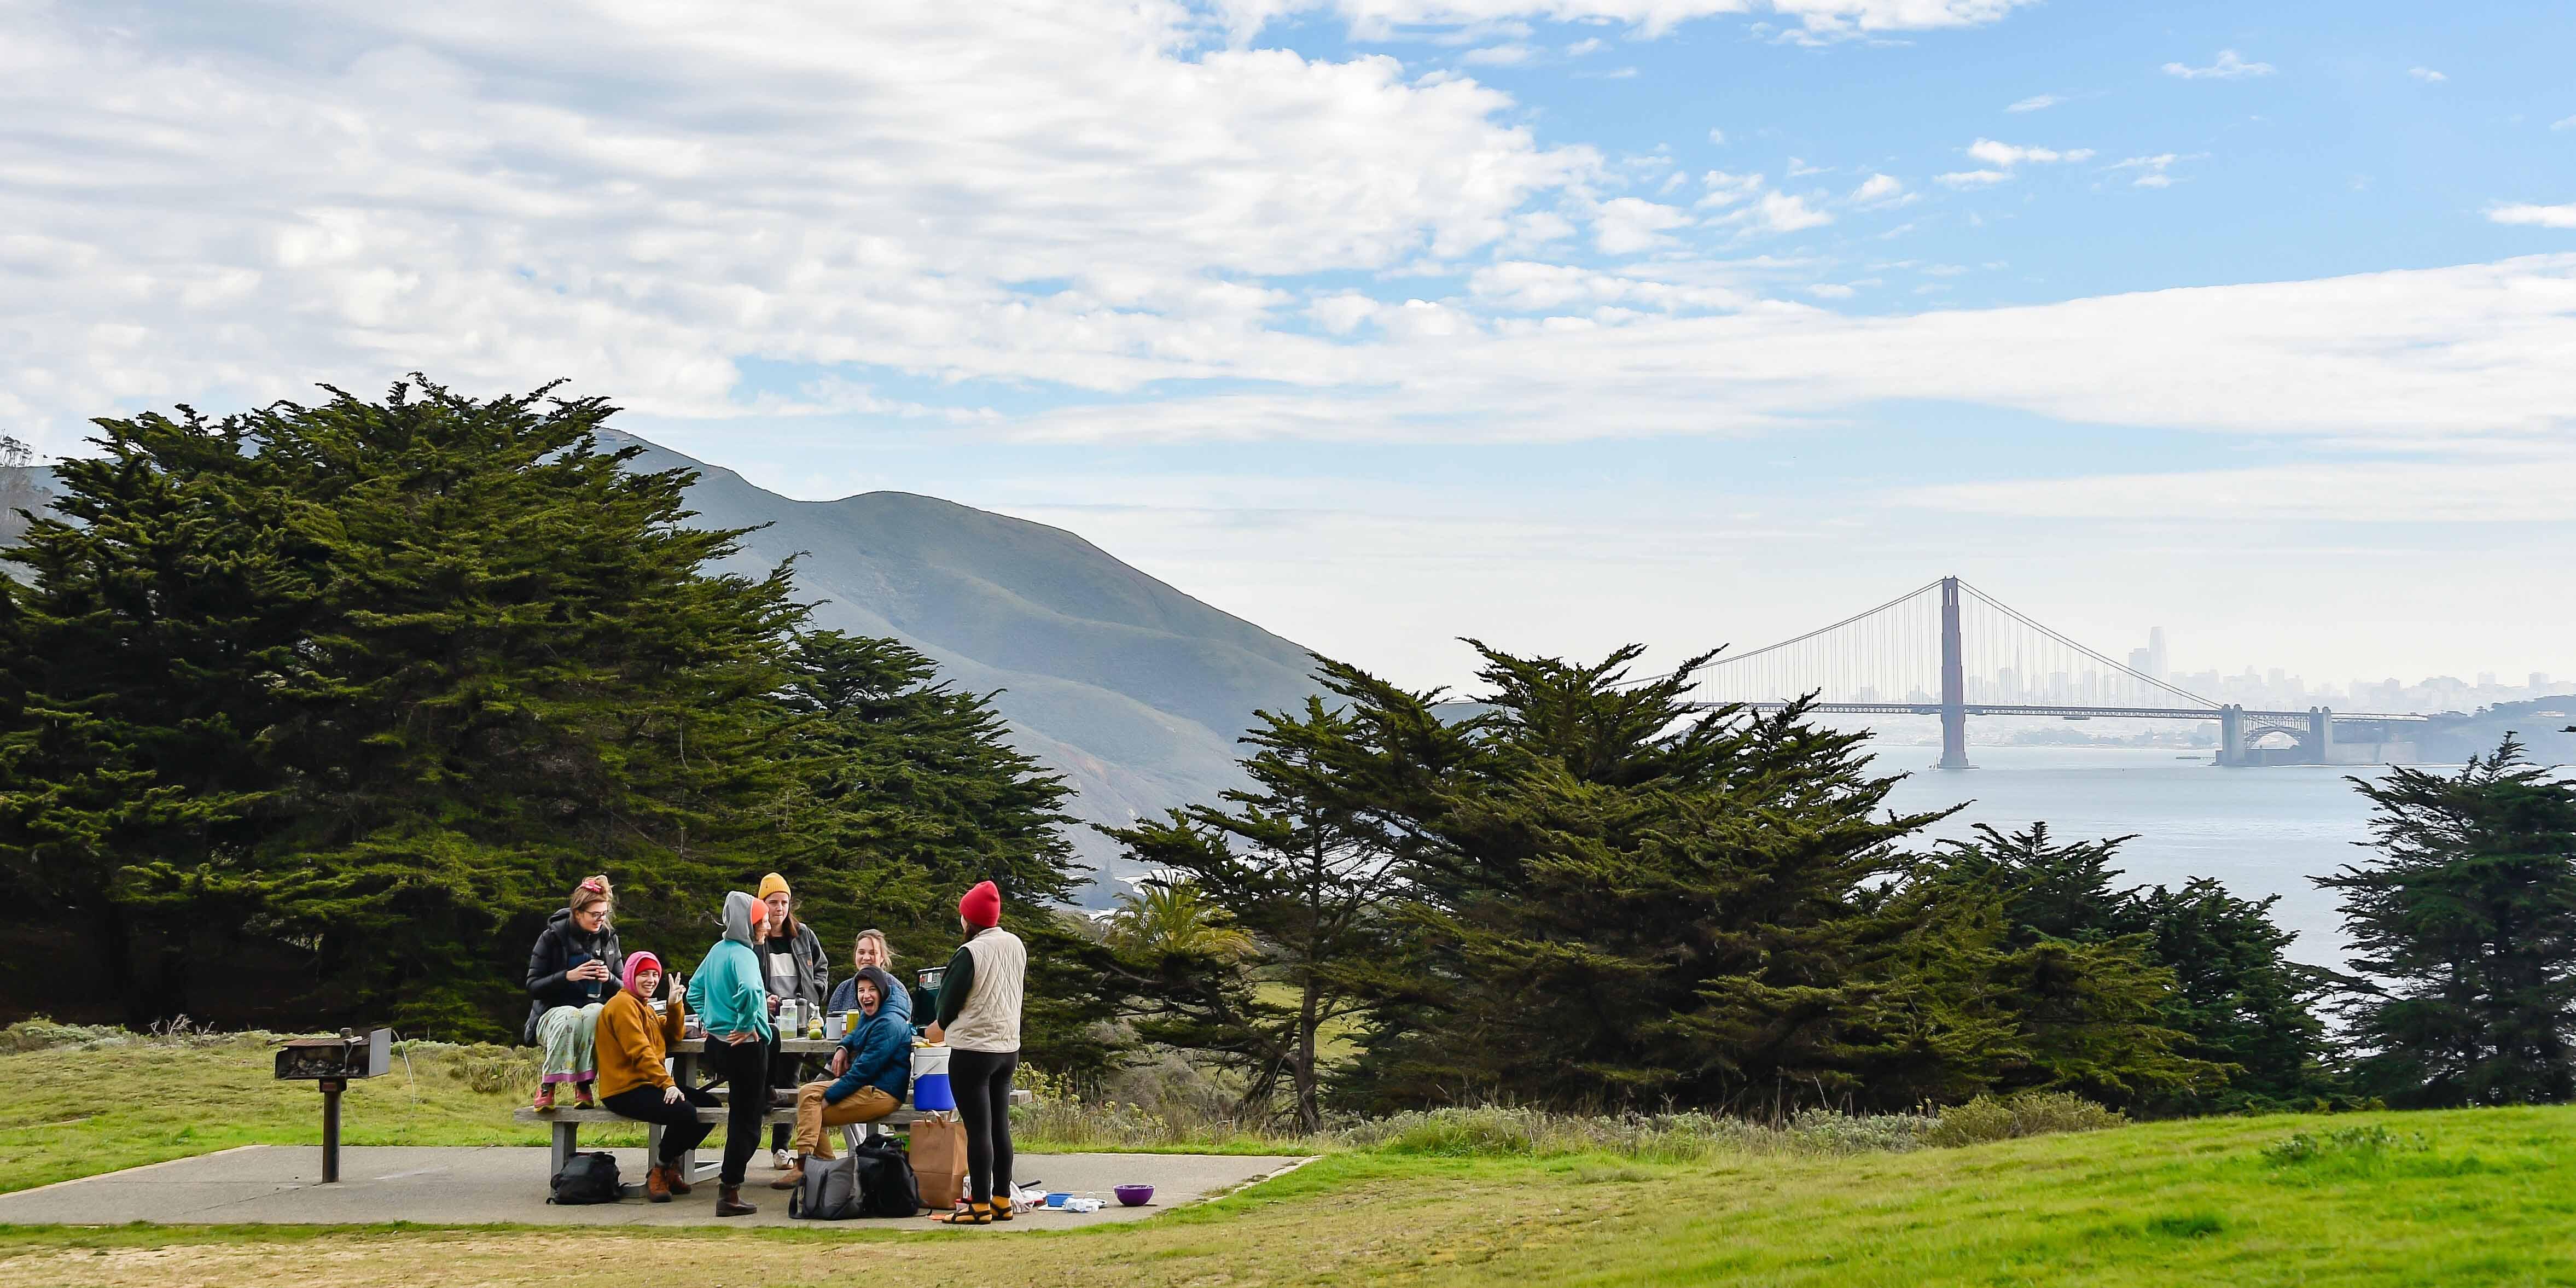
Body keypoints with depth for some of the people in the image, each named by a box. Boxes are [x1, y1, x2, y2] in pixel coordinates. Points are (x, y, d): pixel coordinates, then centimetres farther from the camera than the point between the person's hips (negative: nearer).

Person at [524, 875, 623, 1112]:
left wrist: (609, 979, -8)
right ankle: (547, 1087, -29)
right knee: (570, 1017, -39)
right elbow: (533, 986, -3)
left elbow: (622, 988, 15)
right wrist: (568, 976, -17)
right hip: (555, 1011, -2)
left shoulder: (608, 938, 10)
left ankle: (583, 1085, -31)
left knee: (595, 1013, -36)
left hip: (595, 1009, 2)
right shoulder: (553, 937, -1)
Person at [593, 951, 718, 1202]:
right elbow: (640, 1052, -20)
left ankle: (670, 1162, 10)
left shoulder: (645, 1007, 24)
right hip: (624, 1090, -10)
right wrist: (667, 1084, -27)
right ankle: (659, 1171, -9)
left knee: (711, 1106, 2)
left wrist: (675, 1004, 2)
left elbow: (673, 1036, 17)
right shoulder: (623, 1005, -9)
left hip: (647, 1085, 10)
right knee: (684, 1113, -30)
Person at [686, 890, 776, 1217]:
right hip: (745, 1046, -9)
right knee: (746, 1121, -3)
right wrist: (746, 1026, -23)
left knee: (741, 1113, 27)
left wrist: (706, 1020, 22)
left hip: (718, 1042, 9)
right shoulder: (743, 955, -17)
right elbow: (748, 991, -36)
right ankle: (729, 1193, -3)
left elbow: (695, 989, 23)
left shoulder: (718, 950, 11)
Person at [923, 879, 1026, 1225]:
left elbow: (948, 1002, -7)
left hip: (972, 1050, -7)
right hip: (1009, 1047, 7)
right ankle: (1002, 1200, 16)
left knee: (978, 1129, -4)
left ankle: (980, 1206, -3)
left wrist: (940, 1027, 15)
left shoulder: (970, 953, -15)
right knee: (1000, 1126, 12)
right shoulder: (1016, 945, 5)